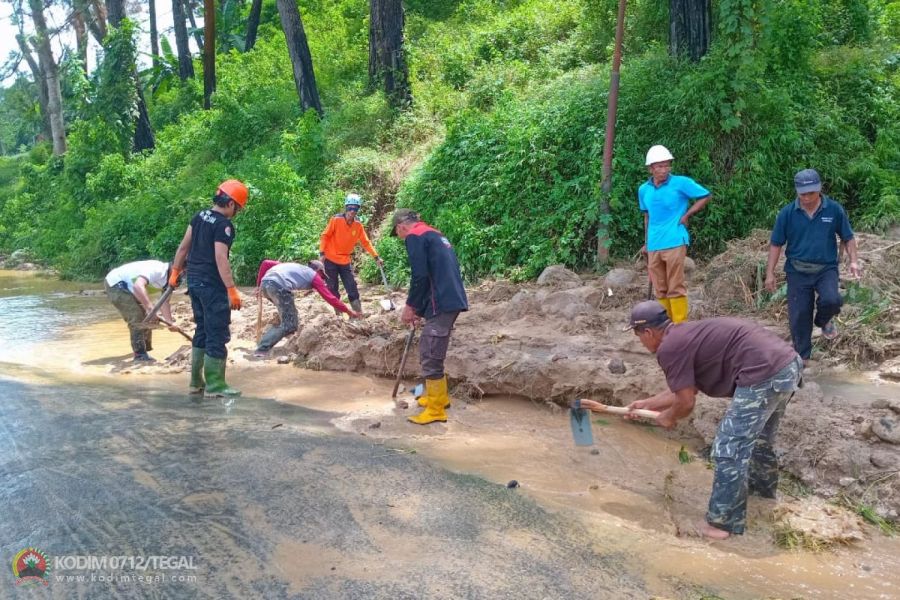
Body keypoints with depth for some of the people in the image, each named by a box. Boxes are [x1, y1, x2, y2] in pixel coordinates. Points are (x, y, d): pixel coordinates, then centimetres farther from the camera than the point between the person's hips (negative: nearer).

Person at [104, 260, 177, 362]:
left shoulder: (168, 280, -4)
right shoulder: (155, 269, -33)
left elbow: (164, 303, -6)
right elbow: (138, 286, -49)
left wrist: (170, 322, -18)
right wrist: (150, 307, -56)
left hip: (128, 288, 10)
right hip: (115, 284, -10)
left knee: (146, 317, 15)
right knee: (137, 318, -17)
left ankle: (146, 348, 33)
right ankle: (140, 354, -12)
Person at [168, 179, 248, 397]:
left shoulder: (200, 216, 9)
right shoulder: (224, 225, -16)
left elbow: (184, 246, 14)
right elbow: (220, 259, -23)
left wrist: (175, 271, 22)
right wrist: (232, 290, -22)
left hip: (194, 281, 9)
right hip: (212, 285, -9)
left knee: (203, 330, 17)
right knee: (218, 334, -3)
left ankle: (197, 381, 22)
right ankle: (214, 385, 0)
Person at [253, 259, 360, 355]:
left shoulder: (295, 266, 36)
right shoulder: (314, 275, 21)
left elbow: (266, 263, 29)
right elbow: (330, 297, 22)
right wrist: (348, 311, 30)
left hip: (265, 283, 7)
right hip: (279, 286, -7)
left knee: (288, 318, 24)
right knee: (290, 325, 1)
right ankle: (262, 349, -8)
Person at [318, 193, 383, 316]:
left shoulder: (358, 226, -1)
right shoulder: (336, 220, -12)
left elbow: (366, 242, 5)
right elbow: (325, 236, -8)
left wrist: (376, 257, 1)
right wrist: (321, 253, -16)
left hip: (345, 262, 3)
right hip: (330, 260, -3)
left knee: (352, 290, -1)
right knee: (333, 290, 2)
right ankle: (338, 314, 11)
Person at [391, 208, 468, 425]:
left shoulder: (414, 236, -5)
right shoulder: (433, 234, 23)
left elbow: (420, 276, -15)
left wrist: (410, 306, -2)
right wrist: (419, 309, 24)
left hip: (442, 303, -9)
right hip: (453, 299, 9)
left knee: (430, 356, -2)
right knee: (430, 350, 21)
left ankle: (436, 410, 4)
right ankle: (439, 396, 32)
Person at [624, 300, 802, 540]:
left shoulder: (669, 348, -8)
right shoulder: (685, 334, 21)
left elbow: (686, 402, -4)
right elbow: (685, 389, 29)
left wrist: (668, 417, 17)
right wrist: (648, 403, 38)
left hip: (764, 375, -10)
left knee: (729, 451, 0)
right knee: (758, 436, 32)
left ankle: (724, 522, 10)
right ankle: (763, 485, 56)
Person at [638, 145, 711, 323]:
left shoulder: (681, 183, -5)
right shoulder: (643, 190, 8)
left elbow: (705, 196, 3)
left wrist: (687, 215, -4)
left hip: (674, 243, -5)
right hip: (654, 246, 5)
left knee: (675, 288, -5)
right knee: (660, 290, 10)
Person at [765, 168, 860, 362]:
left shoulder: (835, 210, -5)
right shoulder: (787, 213, -6)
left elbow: (848, 238, 6)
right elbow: (776, 244, 1)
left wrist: (853, 261, -7)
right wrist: (770, 273, -2)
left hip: (826, 269, 0)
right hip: (797, 272, 1)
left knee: (831, 300, -27)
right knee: (798, 316, 3)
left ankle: (824, 321, 10)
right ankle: (801, 356, 21)